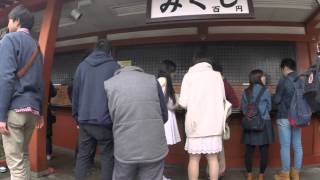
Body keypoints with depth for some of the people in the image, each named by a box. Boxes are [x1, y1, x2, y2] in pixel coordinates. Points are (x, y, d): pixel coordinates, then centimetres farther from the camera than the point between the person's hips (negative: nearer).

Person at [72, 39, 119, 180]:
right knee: (108, 157, 7)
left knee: (83, 155, 15)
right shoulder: (114, 66, -4)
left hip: (85, 120, 4)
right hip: (105, 121, -4)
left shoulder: (82, 66, 8)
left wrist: (77, 115, 19)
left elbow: (75, 93, 11)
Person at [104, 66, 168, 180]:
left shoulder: (109, 84, 5)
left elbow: (107, 118, 7)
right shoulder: (152, 80, 4)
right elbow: (164, 116, 6)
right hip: (154, 149, 0)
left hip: (125, 150, 0)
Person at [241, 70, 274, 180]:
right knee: (264, 150, 8)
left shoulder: (246, 92, 2)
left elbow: (243, 108, 5)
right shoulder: (265, 91, -5)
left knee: (249, 150, 9)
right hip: (264, 123, -2)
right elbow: (269, 108, 5)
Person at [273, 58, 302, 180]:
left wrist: (275, 96, 13)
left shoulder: (284, 81, -11)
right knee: (297, 146, 10)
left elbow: (276, 100, -8)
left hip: (285, 117, -6)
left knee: (285, 147, 1)